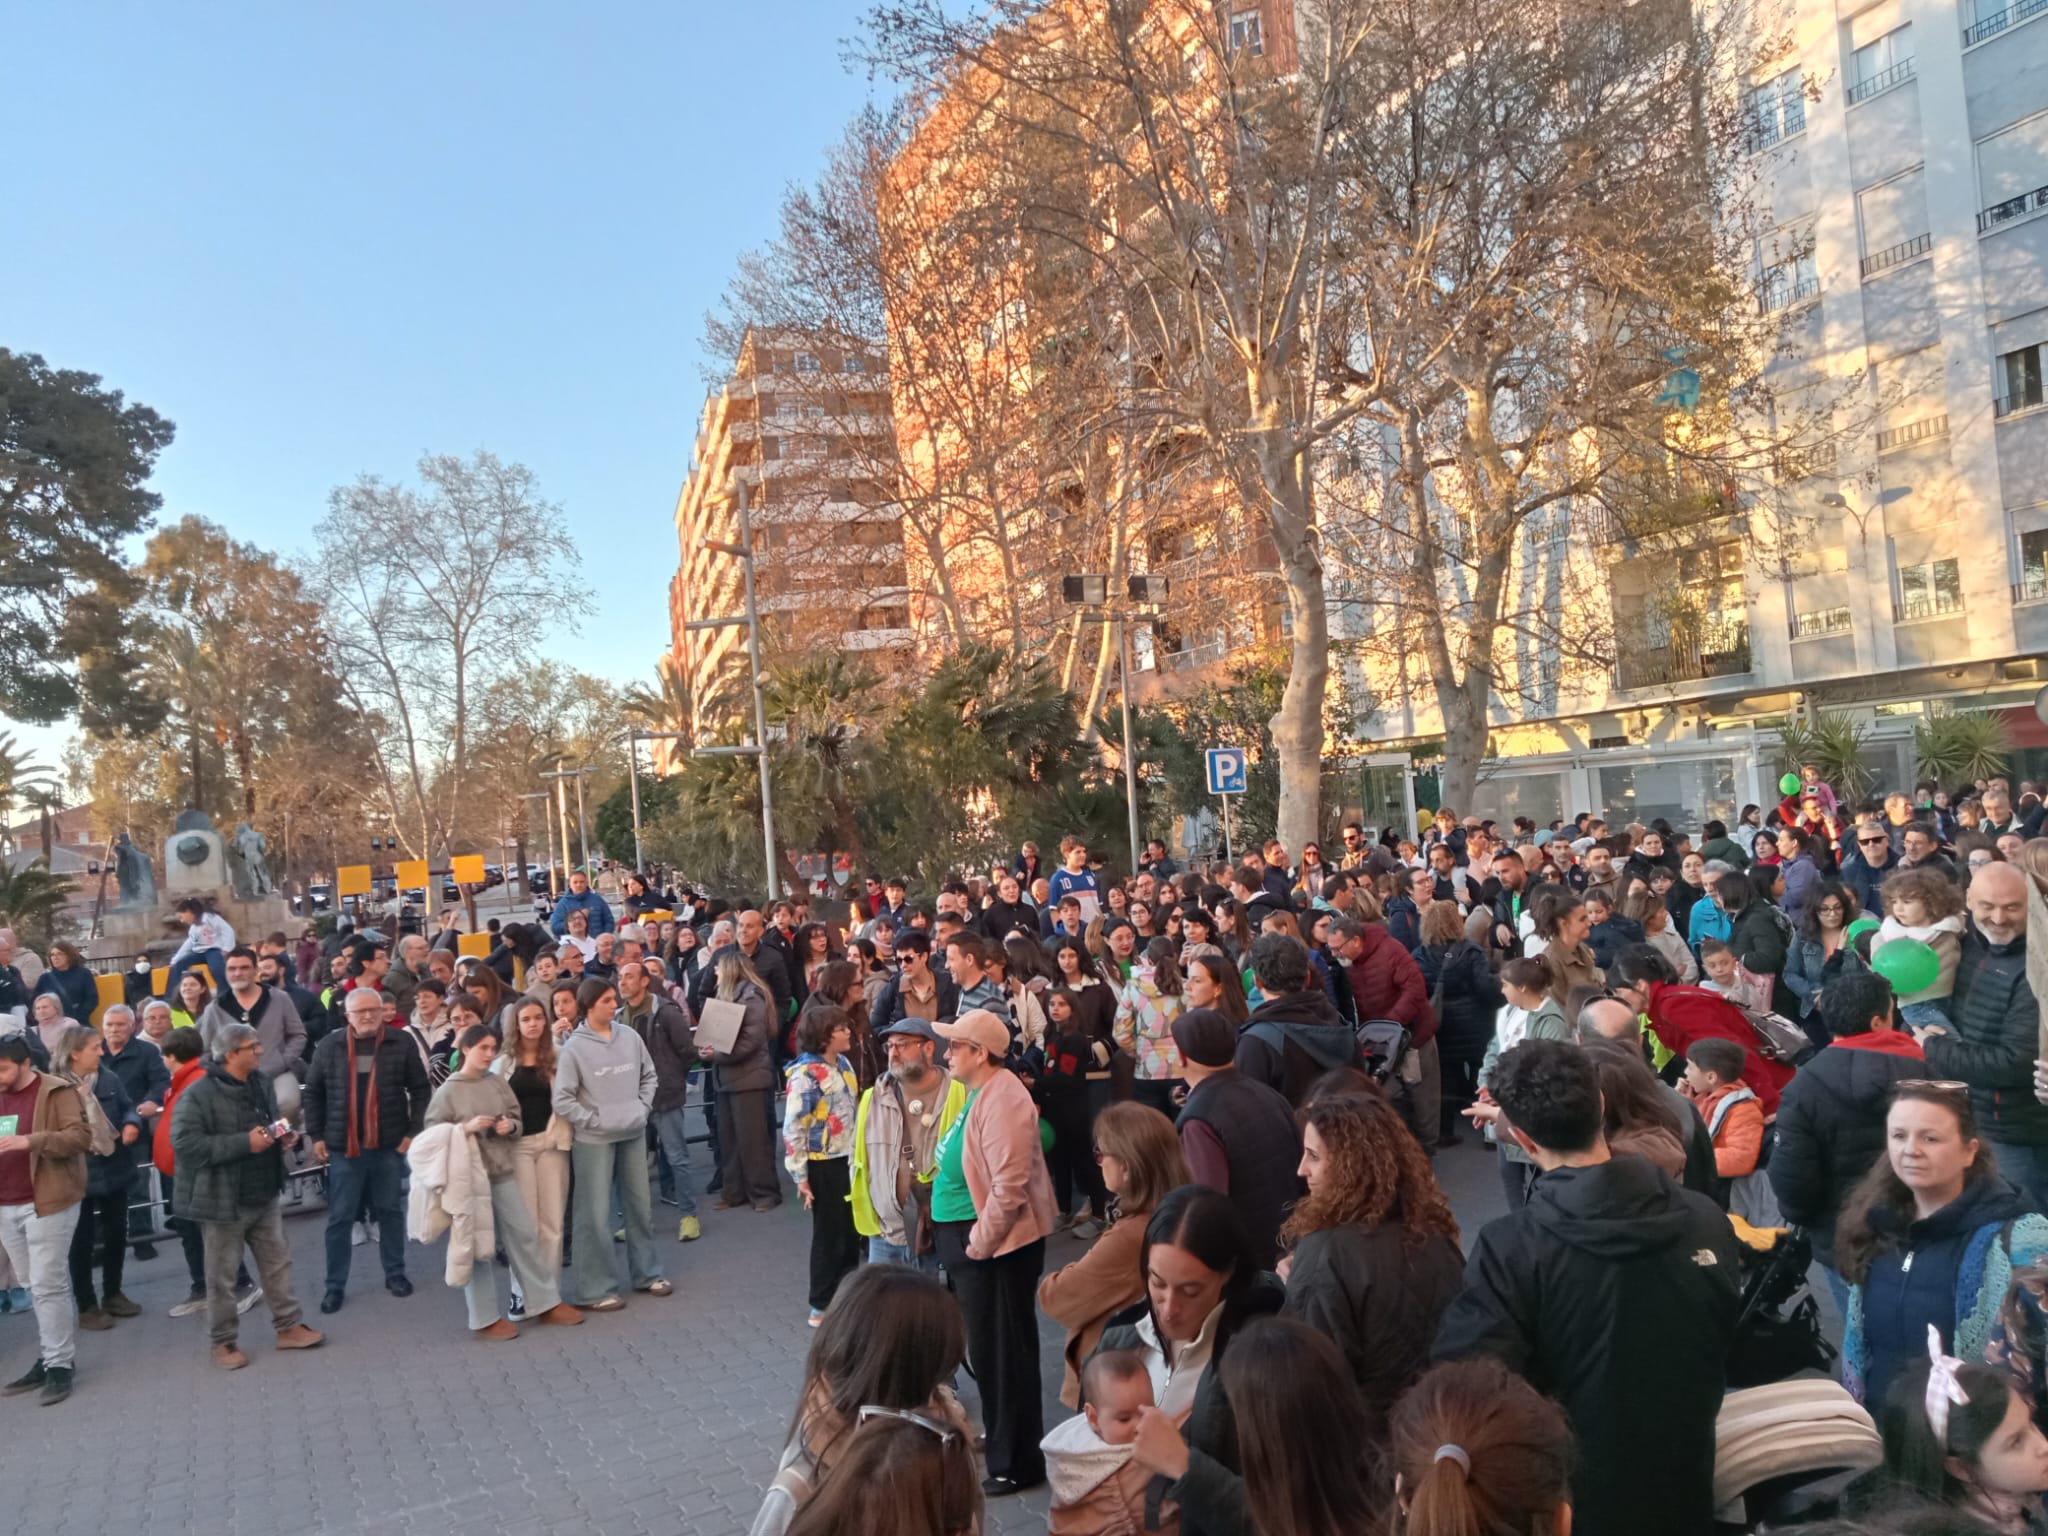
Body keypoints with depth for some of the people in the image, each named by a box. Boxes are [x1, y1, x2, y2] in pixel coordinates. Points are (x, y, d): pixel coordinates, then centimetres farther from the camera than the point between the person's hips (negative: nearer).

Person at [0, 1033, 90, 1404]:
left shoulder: (57, 1092, -8)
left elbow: (81, 1136, -16)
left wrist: (30, 1141, -27)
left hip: (47, 1202, -6)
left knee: (48, 1285, -5)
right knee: (34, 1286, 12)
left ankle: (60, 1365, 1)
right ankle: (49, 1358, 20)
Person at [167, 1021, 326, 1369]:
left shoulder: (262, 1081, 4)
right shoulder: (198, 1095, -19)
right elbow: (184, 1143, -25)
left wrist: (282, 1135, -2)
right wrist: (245, 1143, -27)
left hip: (264, 1195, 7)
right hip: (223, 1199, -6)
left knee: (278, 1263, 13)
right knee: (222, 1275, 7)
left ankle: (289, 1327, 24)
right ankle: (223, 1342, 22)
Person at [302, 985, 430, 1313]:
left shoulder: (401, 1043, -3)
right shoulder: (329, 1046, -1)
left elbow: (420, 1088, 1)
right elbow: (313, 1092, 7)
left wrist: (414, 1130, -4)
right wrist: (316, 1135, 2)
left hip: (389, 1145, 0)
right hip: (343, 1146, 0)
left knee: (391, 1211, 12)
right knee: (340, 1217, 7)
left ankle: (395, 1273, 26)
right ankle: (335, 1284, 18)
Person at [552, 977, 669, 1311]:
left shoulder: (630, 1037, 1)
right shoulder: (574, 1048, -11)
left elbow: (650, 1076, 13)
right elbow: (562, 1100, -12)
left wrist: (642, 1107, 1)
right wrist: (593, 1121, -13)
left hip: (634, 1134, 5)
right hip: (594, 1140, -4)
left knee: (640, 1206, 15)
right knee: (596, 1215, 1)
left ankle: (647, 1273, 30)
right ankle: (596, 1289, 12)